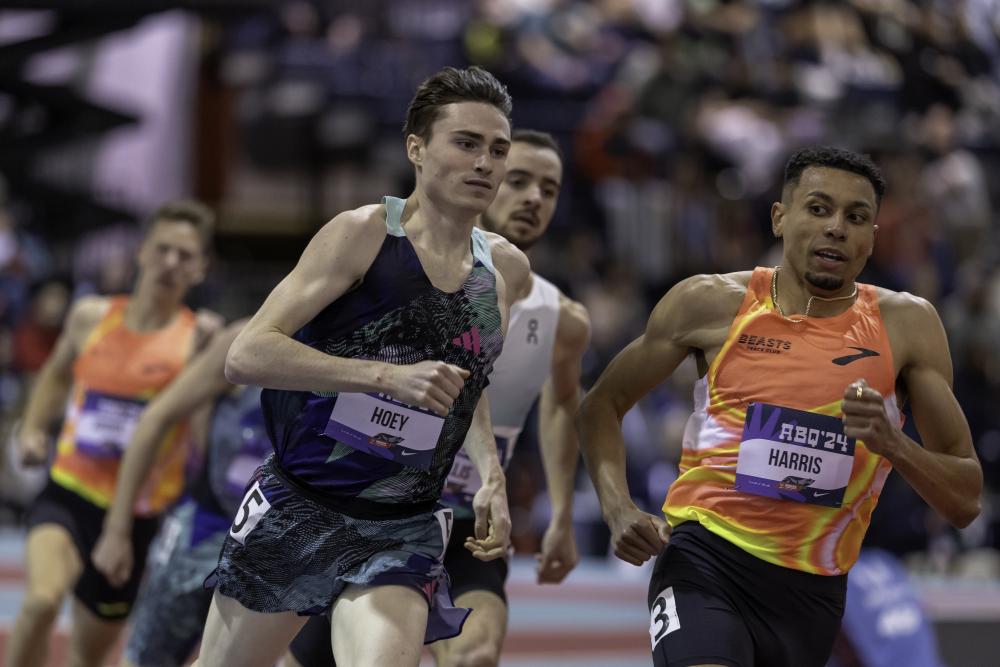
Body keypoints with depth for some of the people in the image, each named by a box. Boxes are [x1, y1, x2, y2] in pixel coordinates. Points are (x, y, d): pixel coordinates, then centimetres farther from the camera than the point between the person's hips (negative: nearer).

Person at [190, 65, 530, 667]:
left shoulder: (507, 270, 5)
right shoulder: (363, 234, -11)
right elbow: (246, 356, -20)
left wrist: (491, 476, 10)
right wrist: (388, 376, -29)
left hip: (402, 535, 3)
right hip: (296, 510, -3)